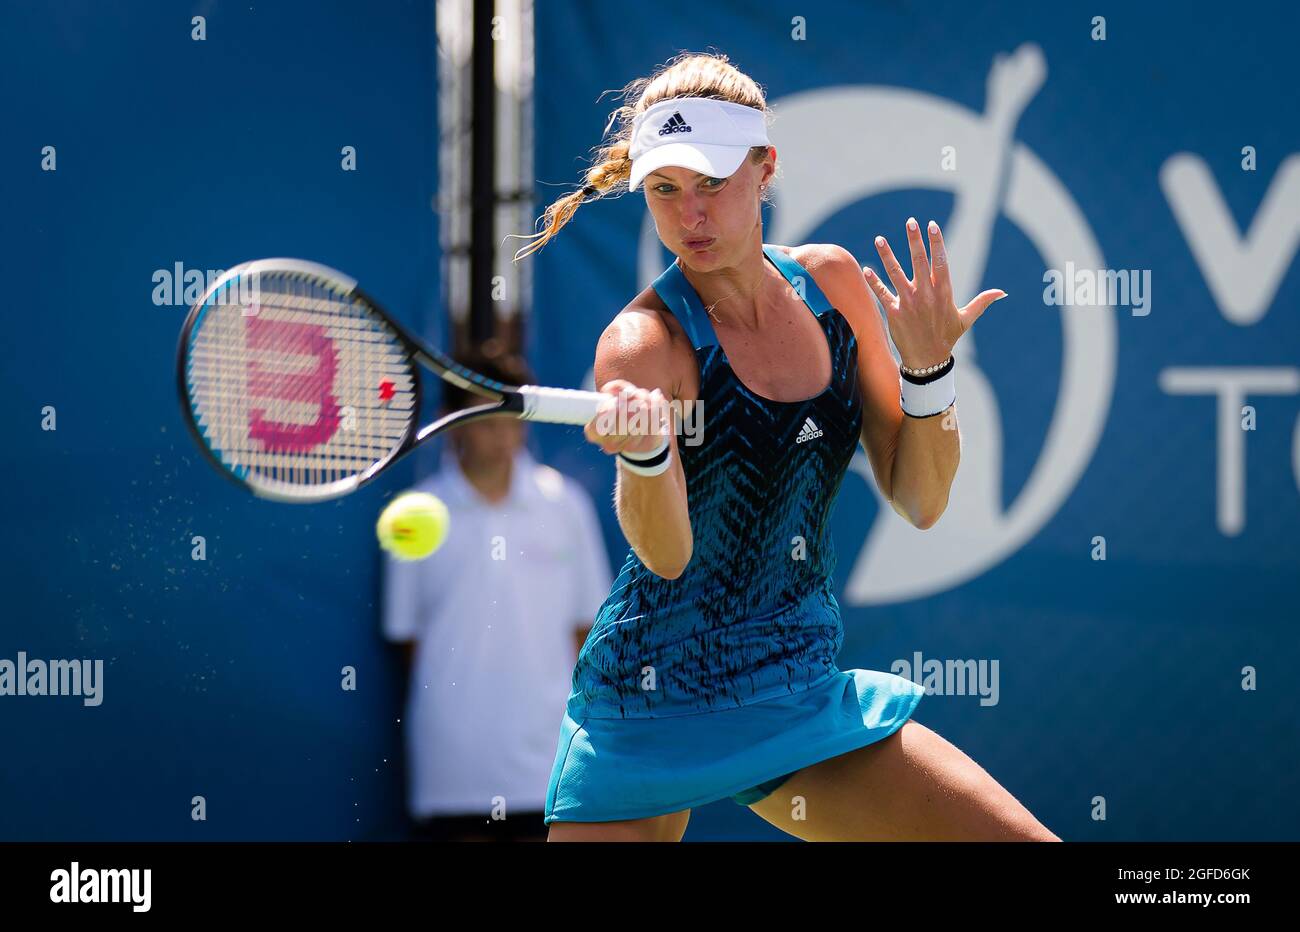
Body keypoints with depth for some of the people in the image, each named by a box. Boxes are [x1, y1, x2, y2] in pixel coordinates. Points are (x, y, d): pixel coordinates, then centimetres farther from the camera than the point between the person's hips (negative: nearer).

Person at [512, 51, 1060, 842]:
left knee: (1023, 838, -4)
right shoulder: (643, 342, -16)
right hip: (654, 706, -5)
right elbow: (666, 554, -30)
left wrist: (927, 365, -13)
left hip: (806, 701, 5)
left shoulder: (831, 282, 1)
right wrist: (643, 450, -49)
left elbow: (920, 501, 3)